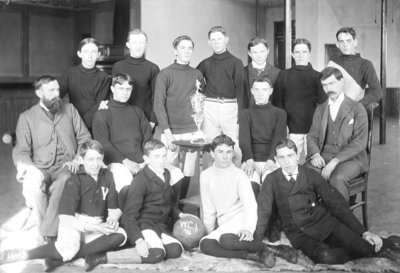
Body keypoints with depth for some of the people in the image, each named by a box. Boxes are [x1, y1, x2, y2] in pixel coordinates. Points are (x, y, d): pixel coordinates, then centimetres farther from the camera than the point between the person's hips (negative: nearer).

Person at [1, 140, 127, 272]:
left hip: (98, 227, 5)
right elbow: (65, 218, -15)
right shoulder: (74, 182, -7)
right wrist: (93, 227, -25)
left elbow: (114, 208, 6)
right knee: (68, 248, -37)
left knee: (120, 235, -28)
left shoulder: (107, 177, 5)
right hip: (74, 223, -4)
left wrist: (113, 218, -17)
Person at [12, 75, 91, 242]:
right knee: (32, 183, -34)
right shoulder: (27, 117, 11)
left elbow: (84, 138, 12)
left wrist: (78, 159, -6)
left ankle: (48, 234, -30)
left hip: (66, 167, 0)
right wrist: (25, 166, -18)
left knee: (64, 181, -36)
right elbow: (21, 150, 4)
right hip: (41, 167, 0)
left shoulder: (69, 109, 15)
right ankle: (48, 233, -23)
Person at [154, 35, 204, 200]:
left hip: (192, 131, 3)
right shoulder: (165, 74, 1)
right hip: (172, 131, -3)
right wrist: (167, 131, -13)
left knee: (188, 172, 3)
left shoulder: (197, 74, 13)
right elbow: (158, 104, -6)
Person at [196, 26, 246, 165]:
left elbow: (241, 88, -3)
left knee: (236, 149, -7)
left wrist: (241, 114, -11)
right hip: (210, 108, 3)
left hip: (230, 106, -2)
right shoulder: (205, 64, 12)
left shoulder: (235, 62, 4)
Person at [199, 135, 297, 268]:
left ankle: (274, 249, -24)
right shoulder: (205, 176, 7)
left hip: (241, 218, -5)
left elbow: (250, 206, -15)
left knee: (226, 239, -37)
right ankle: (256, 256, -31)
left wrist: (248, 228, -32)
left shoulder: (239, 175, -4)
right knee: (205, 244, -27)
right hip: (224, 224, 5)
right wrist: (209, 232, 11)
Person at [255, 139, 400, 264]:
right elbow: (263, 212, 0)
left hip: (325, 223, 1)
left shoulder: (311, 175, -1)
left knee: (364, 248, -27)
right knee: (326, 257, -32)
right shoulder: (271, 180, -2)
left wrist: (364, 232, -8)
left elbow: (336, 203, -3)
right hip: (300, 234, 0)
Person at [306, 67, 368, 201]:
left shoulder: (357, 108, 1)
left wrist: (336, 160, -19)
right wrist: (315, 154, -9)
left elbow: (360, 142, -8)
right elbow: (312, 136, 15)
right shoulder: (320, 109, 17)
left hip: (351, 158, -3)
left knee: (337, 178, -36)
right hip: (324, 156, 4)